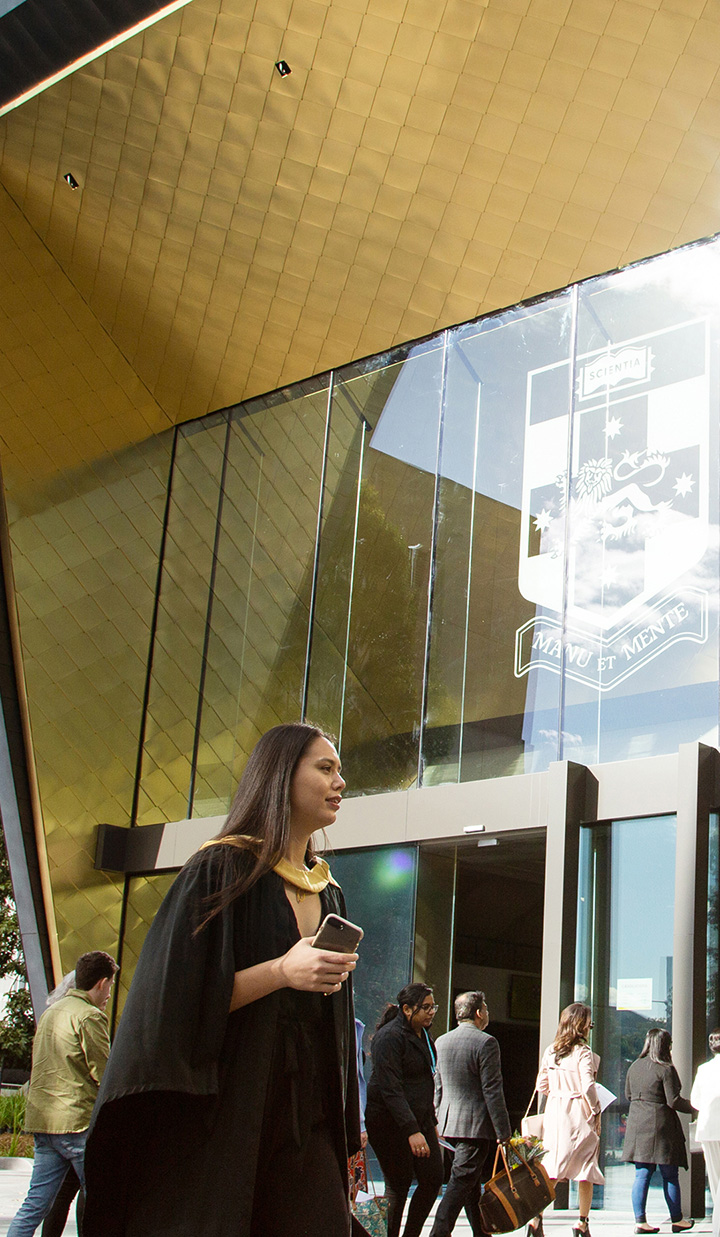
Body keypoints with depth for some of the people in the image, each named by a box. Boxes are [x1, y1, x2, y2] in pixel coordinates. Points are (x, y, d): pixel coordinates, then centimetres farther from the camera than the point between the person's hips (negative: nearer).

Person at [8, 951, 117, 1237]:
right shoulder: (90, 1016, -10)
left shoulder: (51, 1011, 16)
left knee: (36, 1204, 7)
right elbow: (104, 1074, -12)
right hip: (77, 1121, -8)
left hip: (41, 1118, 8)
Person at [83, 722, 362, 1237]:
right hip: (222, 1111, -5)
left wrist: (345, 1130, 17)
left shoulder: (329, 894, 16)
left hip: (307, 1113, 6)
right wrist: (280, 972, -19)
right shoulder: (221, 870, -4)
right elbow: (176, 997, -11)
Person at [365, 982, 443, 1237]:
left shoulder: (423, 1035, 12)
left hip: (420, 1118, 8)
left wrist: (431, 1122, 20)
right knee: (398, 1185, -3)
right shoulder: (390, 1036, -17)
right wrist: (412, 1131, -28)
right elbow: (390, 1089, -23)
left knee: (434, 1178, 3)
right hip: (390, 1122, -8)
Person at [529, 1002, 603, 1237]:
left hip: (554, 1112, 5)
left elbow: (541, 1085, 12)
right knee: (586, 1168, 8)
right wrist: (595, 1112, -5)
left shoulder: (550, 1051, 7)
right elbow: (588, 1087, -16)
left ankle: (537, 1216, -10)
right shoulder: (583, 1052, -10)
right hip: (578, 1115, -5)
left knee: (552, 1166, 4)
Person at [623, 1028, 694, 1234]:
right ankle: (676, 1220, 15)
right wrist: (692, 1106, 3)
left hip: (637, 1124, 6)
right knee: (669, 1175, 6)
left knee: (642, 1174, 5)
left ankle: (640, 1221, 1)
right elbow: (673, 1101, -13)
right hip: (660, 1124, -6)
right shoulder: (665, 1069, -12)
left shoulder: (634, 1067, 8)